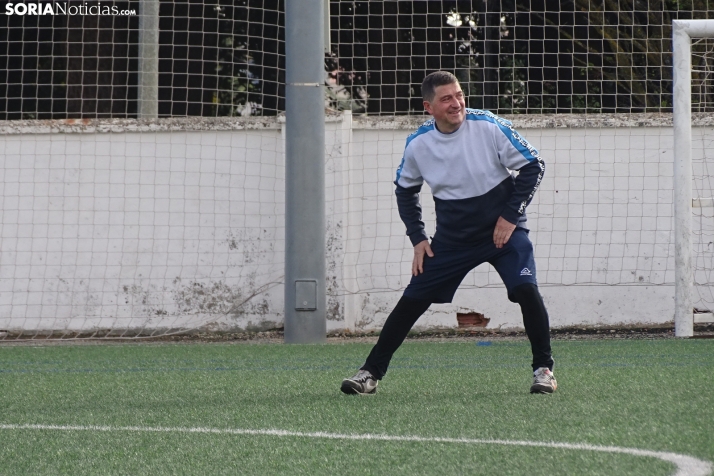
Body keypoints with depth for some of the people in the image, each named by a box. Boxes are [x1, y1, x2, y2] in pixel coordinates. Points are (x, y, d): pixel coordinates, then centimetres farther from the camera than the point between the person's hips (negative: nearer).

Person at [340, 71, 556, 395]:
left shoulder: (489, 127, -17)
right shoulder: (418, 144, -7)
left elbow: (533, 166, -9)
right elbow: (405, 191, 12)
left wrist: (510, 216, -13)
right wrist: (418, 239, 4)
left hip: (502, 229, -3)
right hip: (451, 238, 3)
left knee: (525, 289, -22)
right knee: (412, 301, 0)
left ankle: (543, 369, -6)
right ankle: (371, 373, 10)